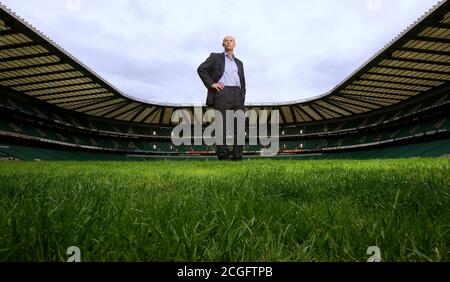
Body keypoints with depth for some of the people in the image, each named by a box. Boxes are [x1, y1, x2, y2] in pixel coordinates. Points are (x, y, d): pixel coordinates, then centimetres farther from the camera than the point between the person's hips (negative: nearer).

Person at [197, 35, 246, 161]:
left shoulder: (239, 63, 28)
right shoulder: (215, 57, 16)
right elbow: (201, 69, 5)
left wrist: (242, 100, 10)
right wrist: (211, 84, -8)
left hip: (237, 95, 4)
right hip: (222, 92, -4)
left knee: (239, 126, -6)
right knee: (222, 126, -11)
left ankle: (237, 157, -5)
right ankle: (223, 156, -8)